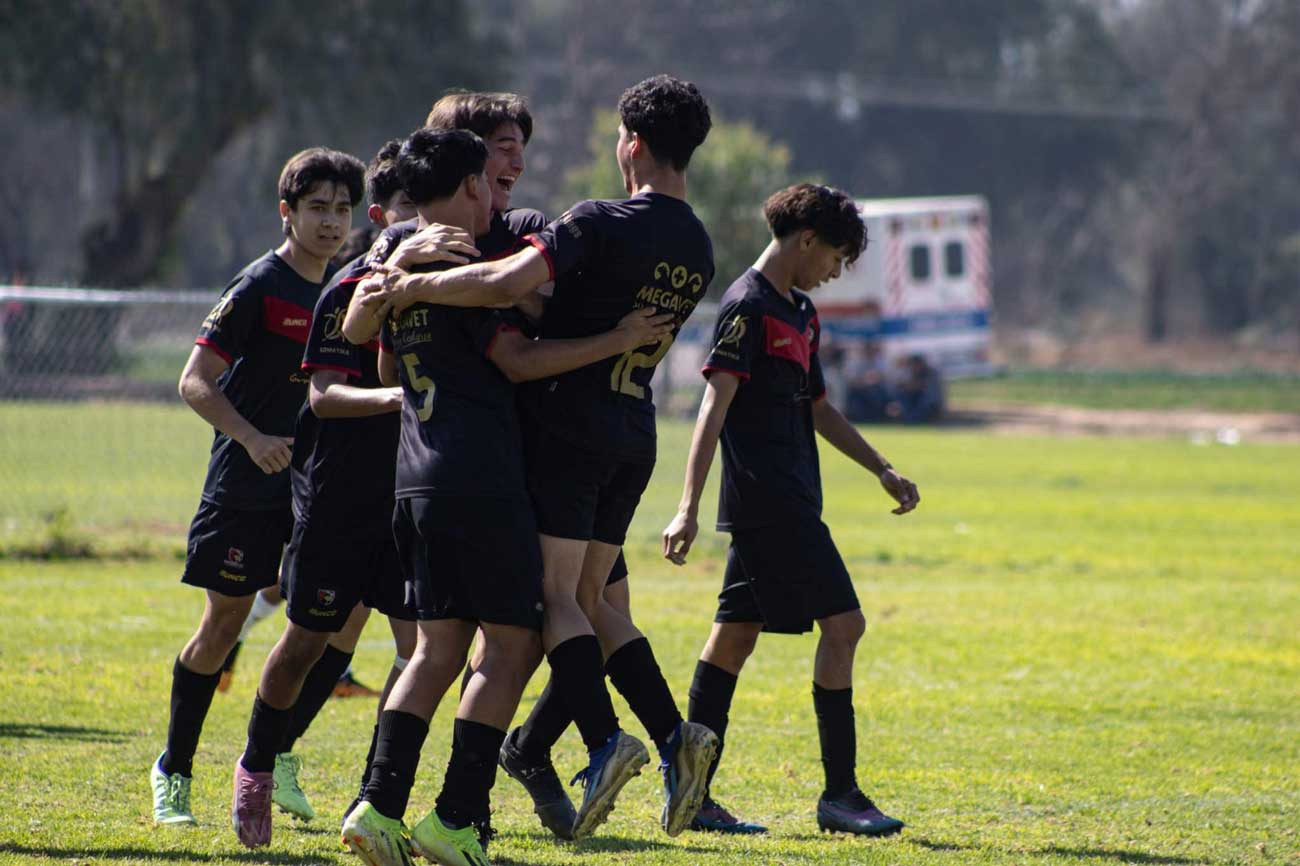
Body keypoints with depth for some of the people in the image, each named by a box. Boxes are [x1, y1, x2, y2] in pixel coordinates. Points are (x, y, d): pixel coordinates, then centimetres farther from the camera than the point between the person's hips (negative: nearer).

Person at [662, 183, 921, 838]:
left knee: (736, 633, 7)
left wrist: (881, 470, 29)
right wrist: (689, 507, -24)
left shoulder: (799, 312, 19)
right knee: (842, 622, -10)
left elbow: (817, 408, 30)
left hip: (789, 502, 10)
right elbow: (715, 407, -18)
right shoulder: (748, 307, -11)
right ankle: (839, 794, -8)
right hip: (769, 502, -10)